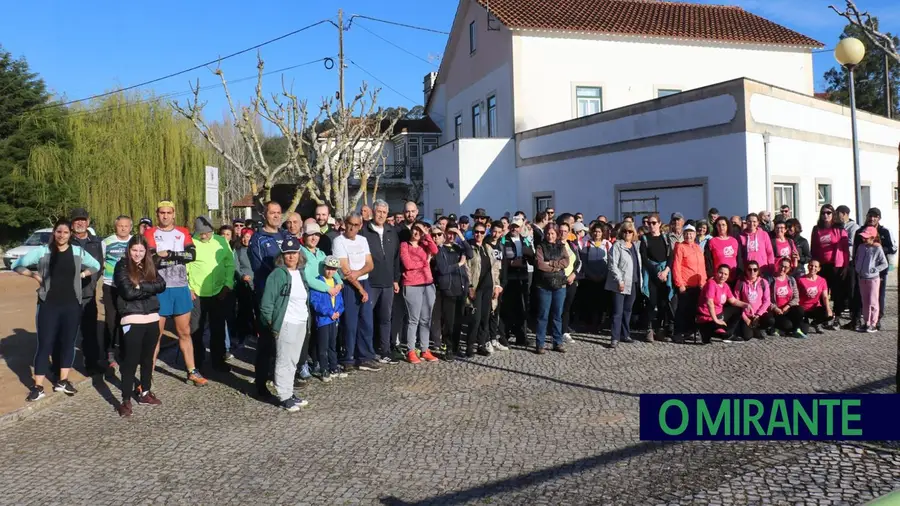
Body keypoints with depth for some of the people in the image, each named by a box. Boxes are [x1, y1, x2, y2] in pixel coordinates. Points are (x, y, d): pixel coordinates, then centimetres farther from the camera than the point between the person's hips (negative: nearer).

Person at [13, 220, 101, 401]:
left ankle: (62, 381, 21)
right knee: (45, 344, -2)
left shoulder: (78, 252, 3)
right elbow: (17, 265, 0)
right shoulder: (42, 251, -3)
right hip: (48, 304, -2)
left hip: (72, 304, 2)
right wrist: (34, 275, -8)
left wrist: (81, 274, 3)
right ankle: (38, 386, 4)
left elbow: (96, 266, 16)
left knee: (68, 342, 9)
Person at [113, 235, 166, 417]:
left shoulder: (150, 266, 12)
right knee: (131, 360, -5)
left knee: (148, 358, 14)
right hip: (132, 320, -5)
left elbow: (162, 285, -2)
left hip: (152, 319, 5)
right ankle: (126, 400, 1)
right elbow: (128, 292, -15)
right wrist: (149, 288, -6)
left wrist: (141, 286, -13)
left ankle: (145, 393, 26)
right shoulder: (122, 267, -3)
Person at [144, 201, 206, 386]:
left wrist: (168, 254, -16)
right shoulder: (150, 234, -1)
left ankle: (192, 371, 20)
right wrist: (178, 257, -19)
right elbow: (152, 259, -16)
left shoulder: (183, 232, 8)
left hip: (181, 288, 3)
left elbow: (192, 254, -9)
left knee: (184, 332, 12)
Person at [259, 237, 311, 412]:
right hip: (285, 324, -7)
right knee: (284, 361, -2)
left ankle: (289, 393, 22)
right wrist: (271, 323, -11)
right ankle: (284, 397, 5)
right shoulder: (278, 274, -10)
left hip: (301, 323, 7)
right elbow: (267, 301, -12)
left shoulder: (300, 273, 12)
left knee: (293, 361, 13)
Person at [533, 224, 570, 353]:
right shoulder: (540, 247, 1)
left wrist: (550, 263, -12)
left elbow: (566, 262, -4)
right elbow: (539, 264, -13)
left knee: (557, 315, 9)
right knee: (543, 315, -1)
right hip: (544, 285, -3)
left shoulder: (562, 247, 11)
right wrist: (557, 267, -9)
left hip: (560, 285, 3)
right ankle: (540, 344, 4)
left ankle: (558, 343, 17)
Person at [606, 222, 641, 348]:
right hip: (621, 284, -7)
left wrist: (640, 281, 15)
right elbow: (613, 265, -13)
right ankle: (615, 338, -8)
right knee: (618, 312, -8)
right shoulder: (617, 246, -7)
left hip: (633, 283, 7)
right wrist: (619, 280, -20)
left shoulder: (635, 246, 15)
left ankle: (625, 335, 21)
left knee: (627, 310, 13)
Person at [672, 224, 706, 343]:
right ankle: (678, 334, 4)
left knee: (694, 309, 11)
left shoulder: (698, 247, 14)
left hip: (698, 286, 6)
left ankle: (689, 331, 23)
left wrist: (703, 282, 10)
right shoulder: (680, 247, -6)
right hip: (685, 286, -6)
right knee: (682, 309, -3)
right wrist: (680, 284, -14)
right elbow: (676, 267, -11)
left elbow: (702, 266, 16)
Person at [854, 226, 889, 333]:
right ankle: (866, 323, 20)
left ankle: (873, 324, 7)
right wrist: (857, 268, 5)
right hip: (862, 278, 6)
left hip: (873, 279, -6)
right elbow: (856, 259, 17)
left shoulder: (877, 249, -13)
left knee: (872, 302, 0)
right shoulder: (861, 247, 3)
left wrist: (874, 269, -17)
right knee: (865, 302, 12)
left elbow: (885, 264, -11)